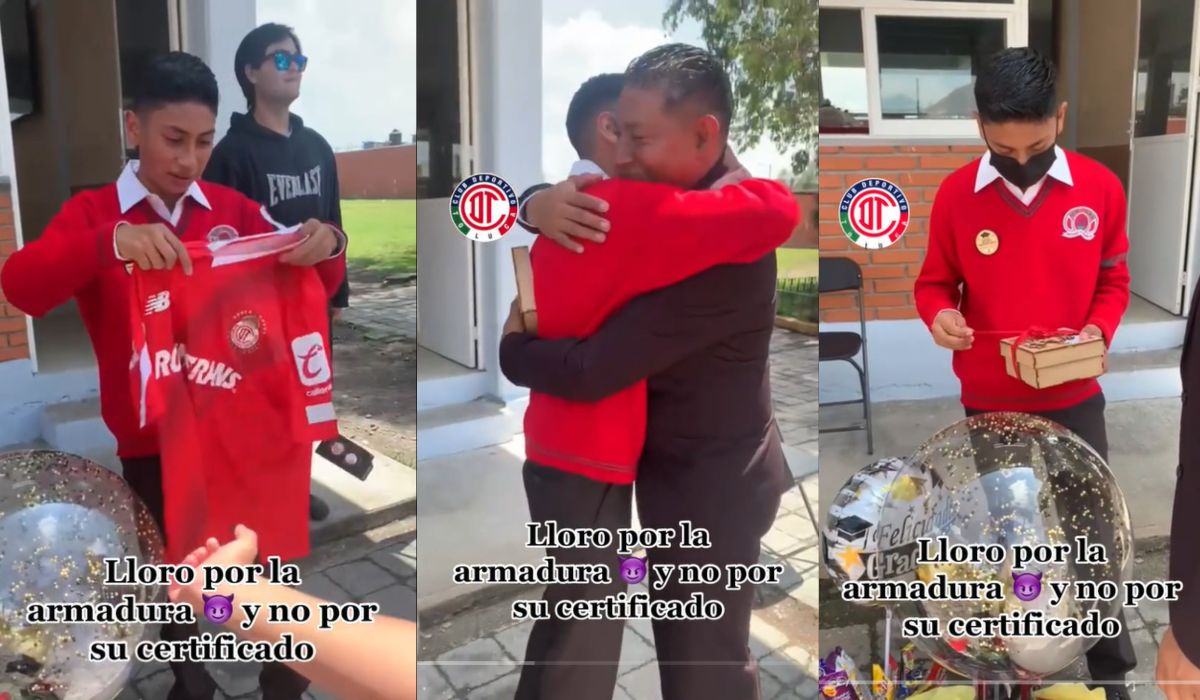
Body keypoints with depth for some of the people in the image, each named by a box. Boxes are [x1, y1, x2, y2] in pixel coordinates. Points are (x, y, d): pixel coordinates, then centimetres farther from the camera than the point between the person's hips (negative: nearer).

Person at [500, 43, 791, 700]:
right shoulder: (674, 197, 0)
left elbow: (592, 369, -30)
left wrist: (508, 349, -11)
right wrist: (539, 203, -13)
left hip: (709, 485, -9)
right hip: (698, 468, 9)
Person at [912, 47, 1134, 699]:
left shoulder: (1099, 187, -6)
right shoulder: (957, 193, -9)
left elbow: (1112, 281, 5)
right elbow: (933, 281, 1)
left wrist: (1098, 330, -14)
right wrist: (939, 315, -21)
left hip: (1073, 400, 1)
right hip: (988, 404, 0)